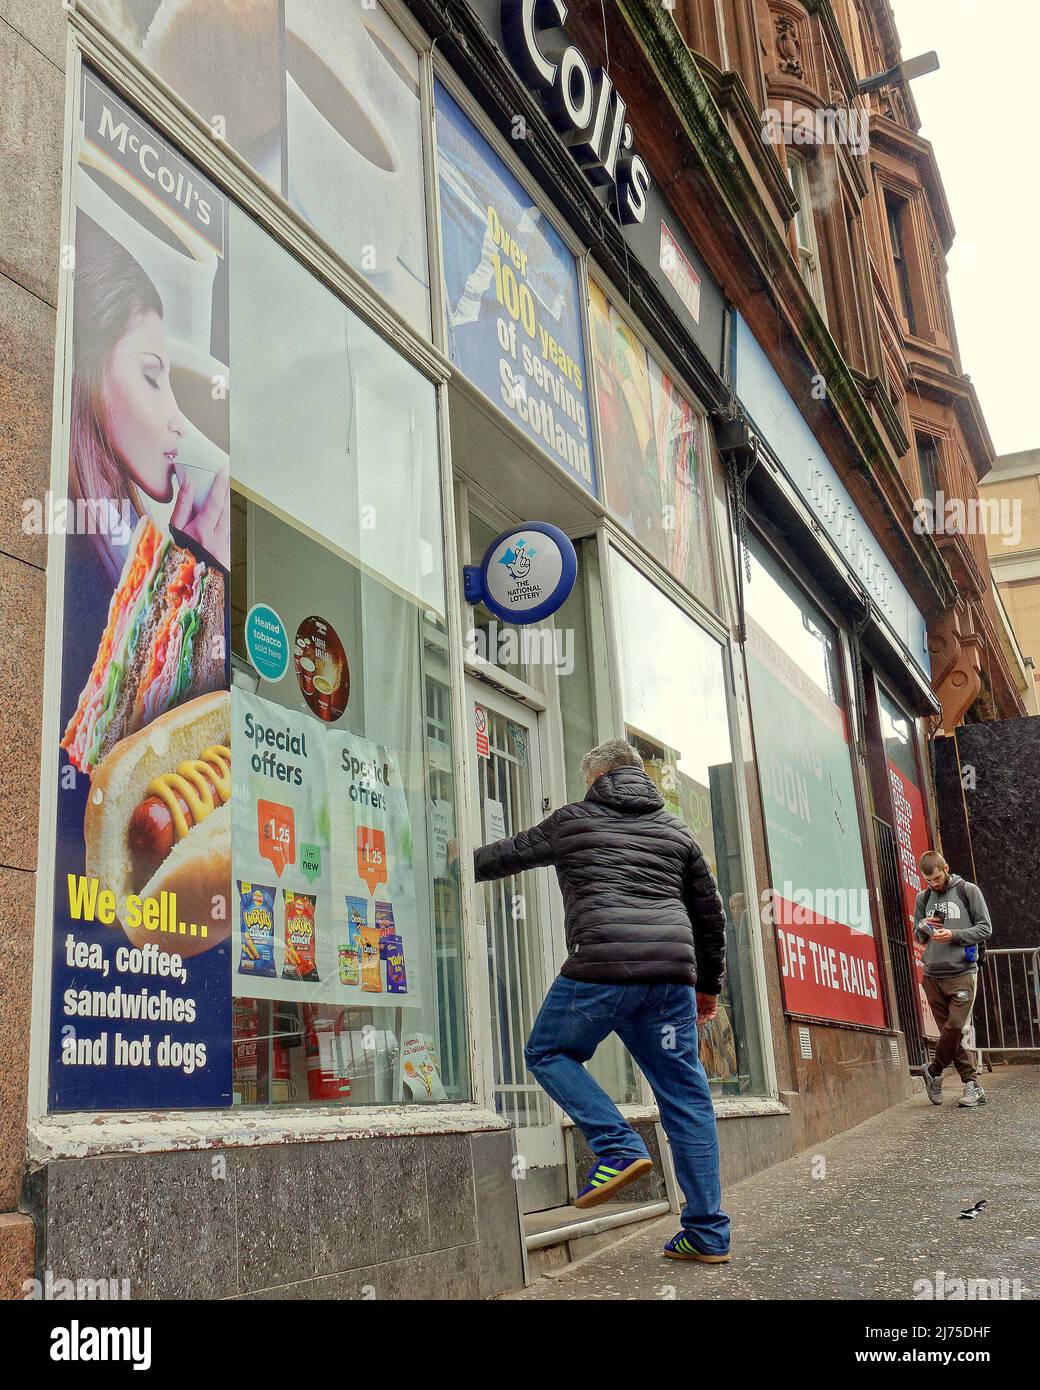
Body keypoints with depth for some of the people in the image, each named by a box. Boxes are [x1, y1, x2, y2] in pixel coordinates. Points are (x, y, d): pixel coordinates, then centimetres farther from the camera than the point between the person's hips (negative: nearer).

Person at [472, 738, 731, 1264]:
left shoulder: (572, 821, 11)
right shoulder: (674, 828, 22)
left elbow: (507, 854, 23)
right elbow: (709, 910, 24)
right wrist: (709, 983, 32)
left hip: (603, 965, -5)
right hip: (673, 968, 5)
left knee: (547, 1051, 15)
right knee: (684, 1092, 8)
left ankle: (618, 1147, -2)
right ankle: (708, 1234, 9)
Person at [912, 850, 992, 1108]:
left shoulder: (968, 890, 3)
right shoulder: (923, 898, 14)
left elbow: (985, 928, 1)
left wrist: (953, 935, -13)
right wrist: (923, 927, -3)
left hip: (962, 973, -4)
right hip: (933, 975, 4)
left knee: (955, 1027, -14)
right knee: (950, 1031, 1)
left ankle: (934, 1071, 8)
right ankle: (972, 1085, 7)